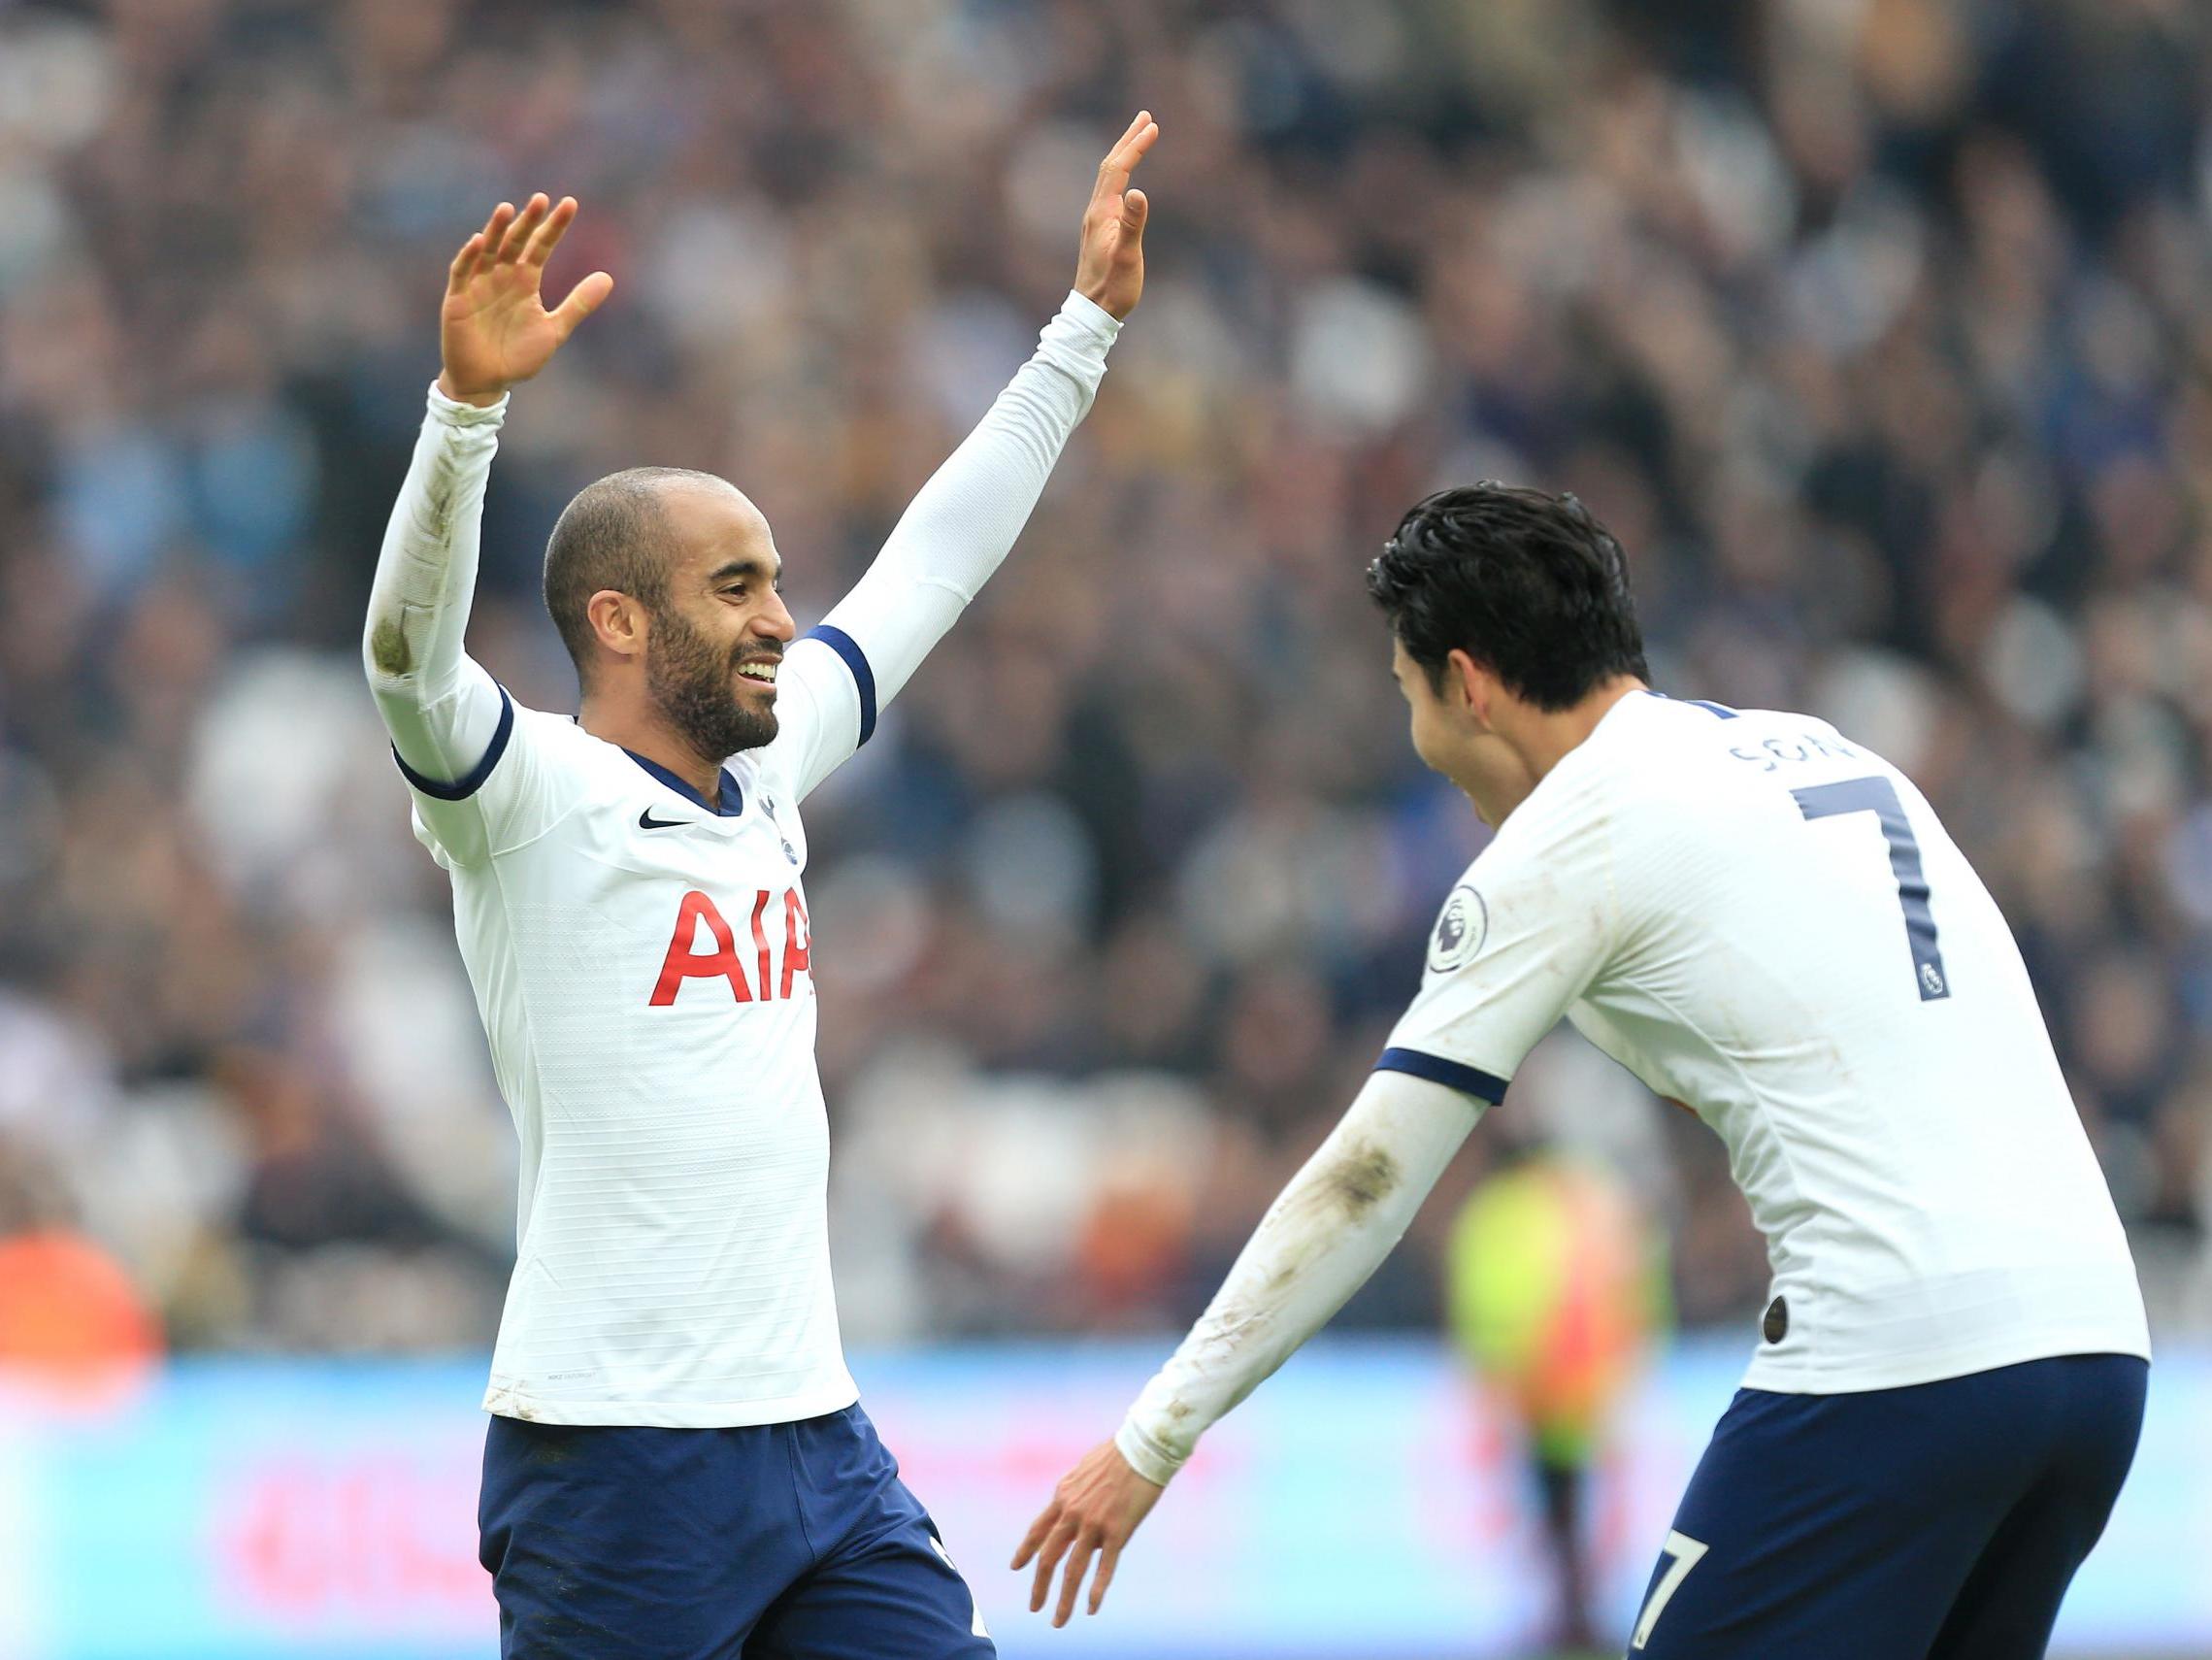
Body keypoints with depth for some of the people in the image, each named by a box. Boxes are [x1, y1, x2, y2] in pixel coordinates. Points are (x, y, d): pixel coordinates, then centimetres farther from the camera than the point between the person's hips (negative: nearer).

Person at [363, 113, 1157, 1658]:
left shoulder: (766, 766, 14)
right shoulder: (531, 793, -6)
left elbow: (931, 566, 25)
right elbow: (409, 653, -26)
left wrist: (1087, 322, 27)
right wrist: (471, 400, -40)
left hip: (820, 1442, 7)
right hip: (618, 1465, -7)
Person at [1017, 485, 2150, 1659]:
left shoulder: (1570, 833, 1)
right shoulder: (1825, 752, 22)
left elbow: (1365, 1187, 1)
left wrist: (1152, 1440, 6)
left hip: (1891, 1355, -7)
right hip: (2097, 1335, 7)